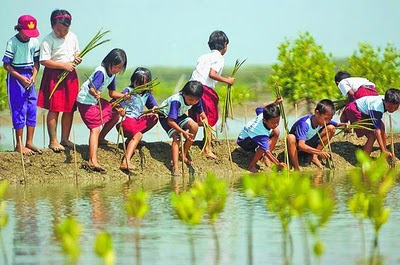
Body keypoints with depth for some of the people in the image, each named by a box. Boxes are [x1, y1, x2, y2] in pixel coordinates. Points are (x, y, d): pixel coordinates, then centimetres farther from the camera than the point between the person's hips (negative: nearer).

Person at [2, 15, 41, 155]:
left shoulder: (34, 42, 3)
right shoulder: (12, 42, -12)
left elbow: (36, 62, 11)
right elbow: (6, 65, -11)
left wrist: (33, 77, -5)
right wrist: (21, 78, -17)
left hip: (29, 78, 6)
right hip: (15, 77, -6)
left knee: (32, 109, 6)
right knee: (19, 110, -5)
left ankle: (29, 142, 15)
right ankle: (19, 145, 1)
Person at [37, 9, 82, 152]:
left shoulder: (72, 37, 7)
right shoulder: (48, 40, -13)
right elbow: (44, 61, -17)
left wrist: (77, 58, -1)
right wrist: (63, 65, -19)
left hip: (70, 76, 6)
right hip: (54, 77, -6)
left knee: (69, 109, 8)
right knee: (54, 109, -6)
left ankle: (65, 138, 18)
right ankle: (53, 141, -1)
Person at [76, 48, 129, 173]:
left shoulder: (112, 74, 4)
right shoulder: (101, 72, -25)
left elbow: (112, 93, 12)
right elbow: (91, 89, -38)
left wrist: (123, 96, -5)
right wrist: (95, 94, -60)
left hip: (96, 100, 9)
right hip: (86, 101, -9)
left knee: (116, 114, 17)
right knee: (95, 128, -19)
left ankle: (100, 139, 32)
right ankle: (93, 160, -30)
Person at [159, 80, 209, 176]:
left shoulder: (196, 100, -18)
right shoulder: (176, 101, -38)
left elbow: (202, 115, -7)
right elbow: (170, 121, -38)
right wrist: (184, 132, -40)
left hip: (179, 115, 6)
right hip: (166, 117, -6)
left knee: (194, 126, -15)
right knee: (176, 137, -24)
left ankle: (183, 155, 0)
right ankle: (175, 166, -30)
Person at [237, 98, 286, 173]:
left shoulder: (263, 114, -25)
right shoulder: (262, 134, -43)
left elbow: (261, 107, -1)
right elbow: (266, 151, -44)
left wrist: (275, 103, -1)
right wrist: (278, 164, -51)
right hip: (243, 141, -9)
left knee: (276, 131, -5)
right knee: (264, 145, -36)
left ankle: (265, 158, 5)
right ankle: (252, 166, -13)